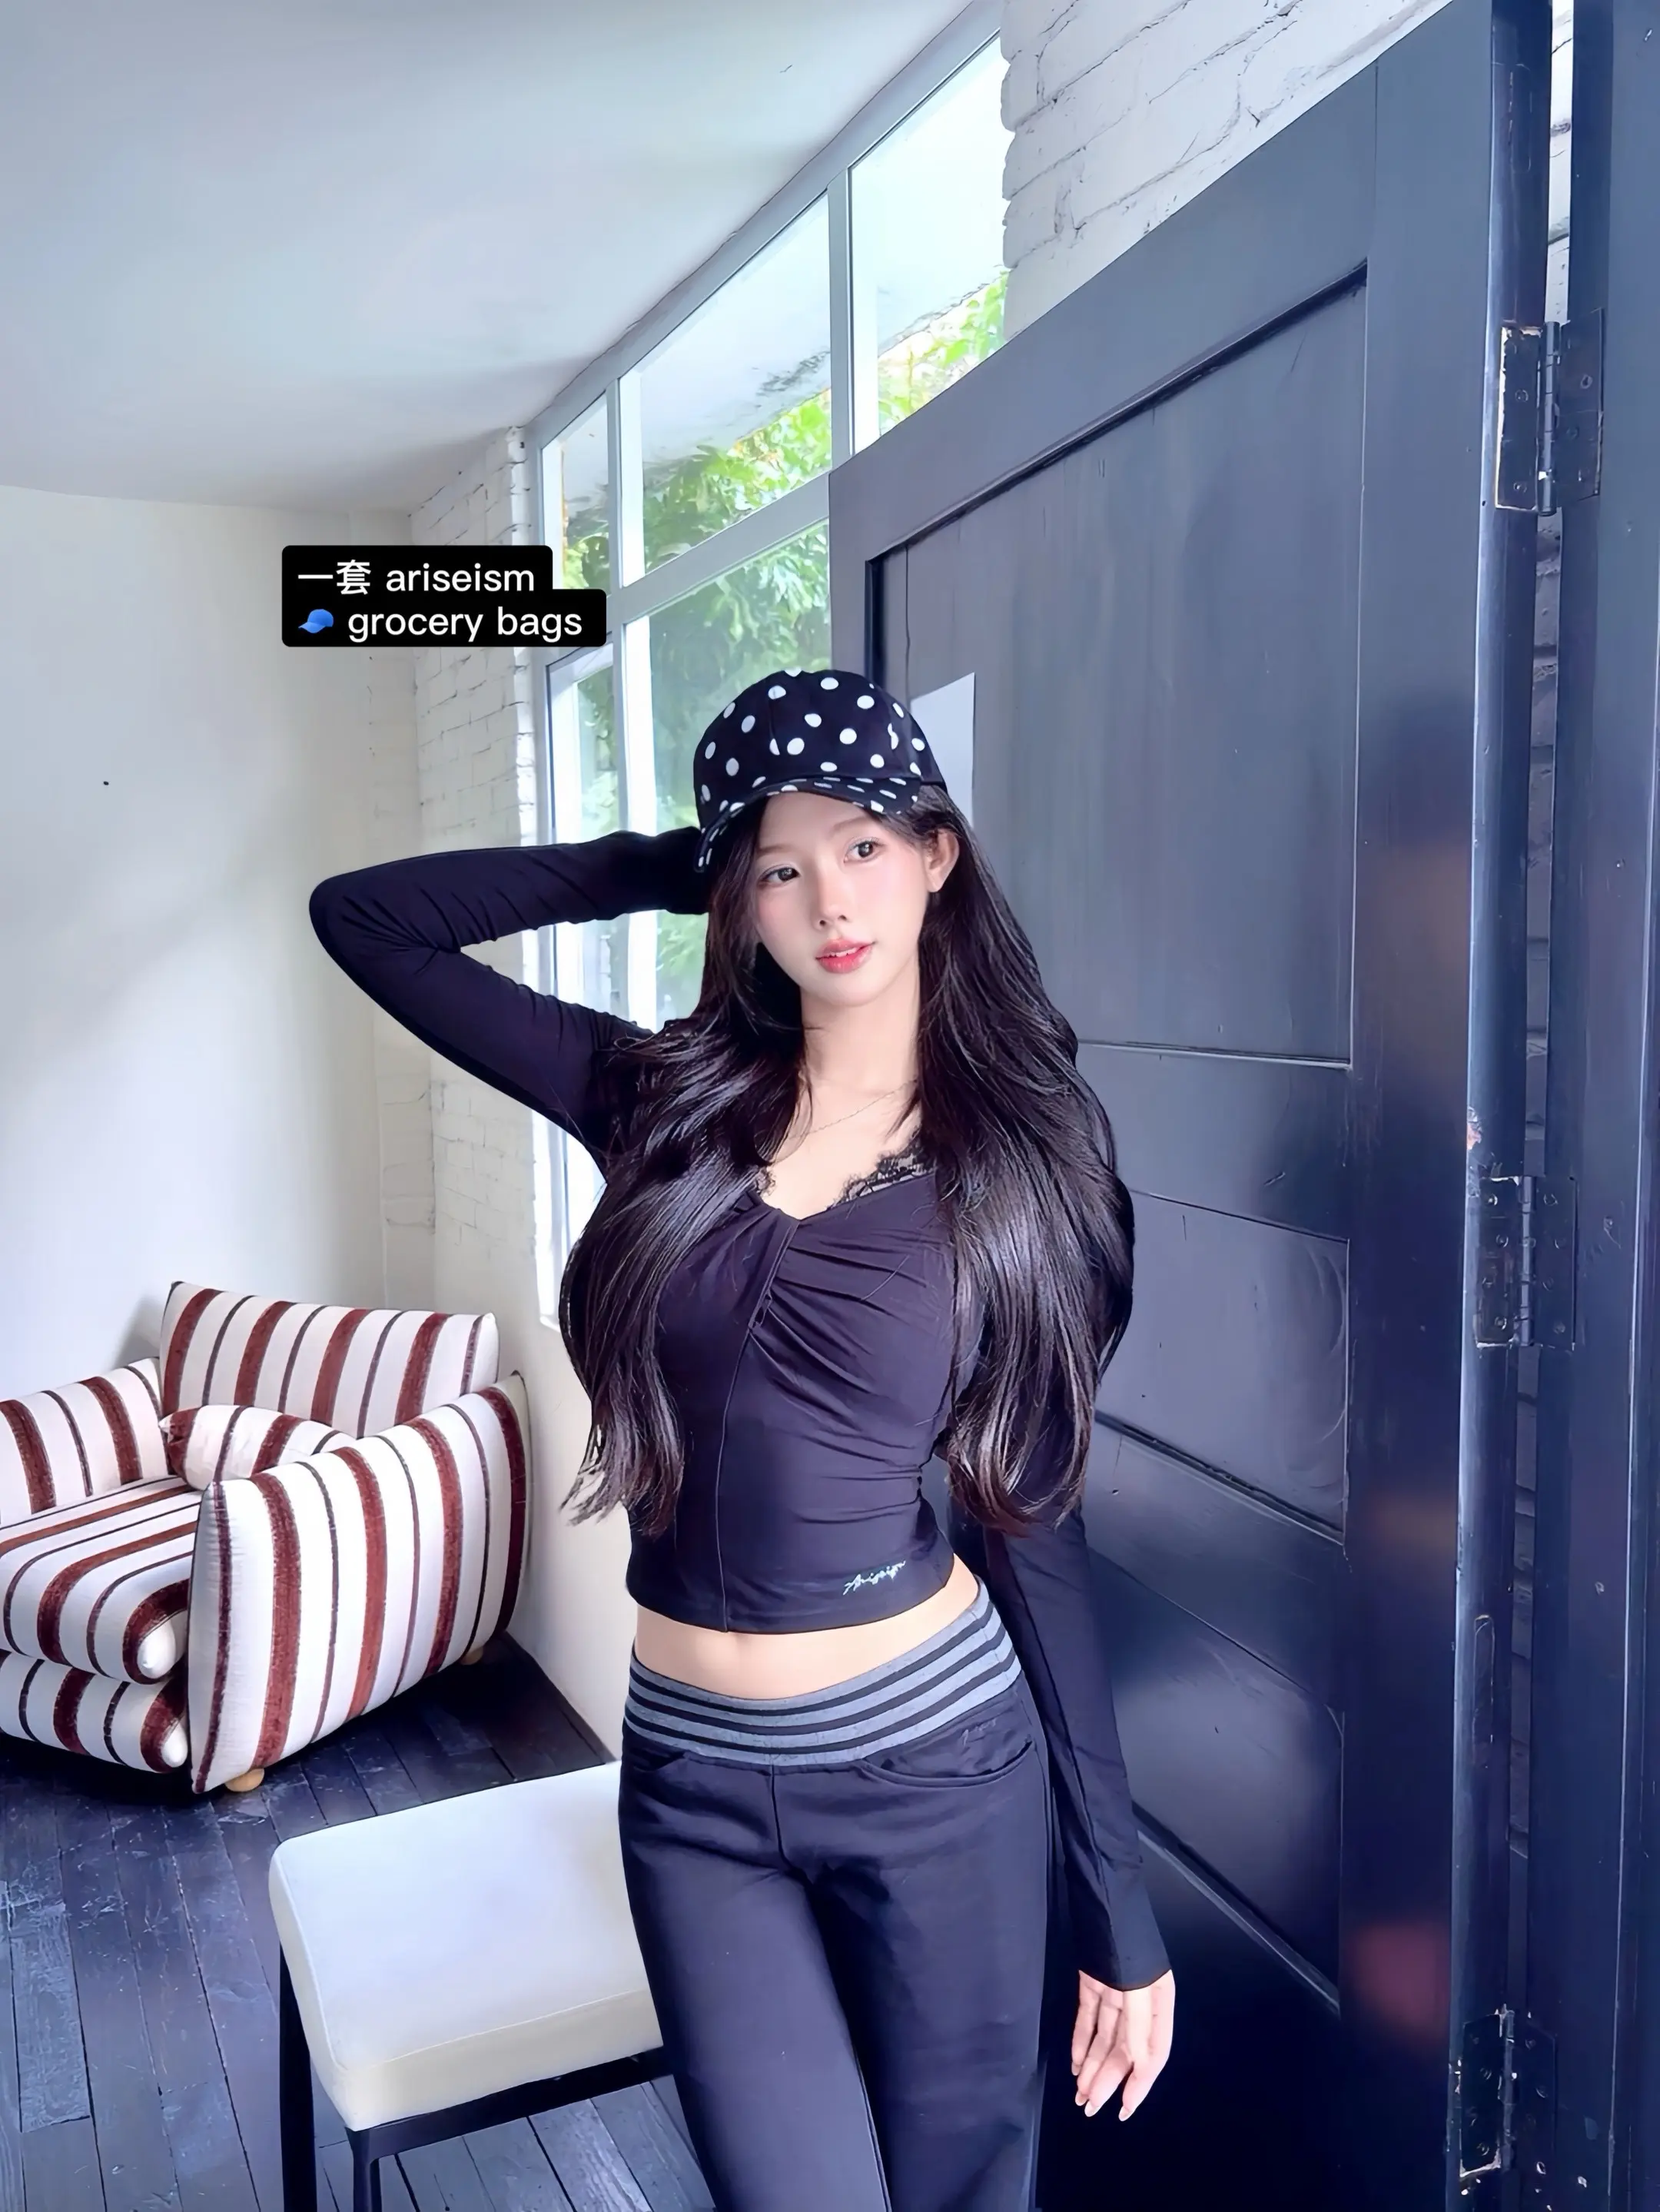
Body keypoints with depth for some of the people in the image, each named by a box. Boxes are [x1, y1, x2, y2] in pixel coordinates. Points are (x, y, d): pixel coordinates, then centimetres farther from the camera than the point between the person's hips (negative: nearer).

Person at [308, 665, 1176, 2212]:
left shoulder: (1015, 1158, -4)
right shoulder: (664, 1100, -1)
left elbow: (1036, 1534, -2)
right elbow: (364, 918, 1)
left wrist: (1118, 1911, 0)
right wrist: (670, 864, 0)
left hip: (936, 1760, -1)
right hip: (694, 1781, 1)